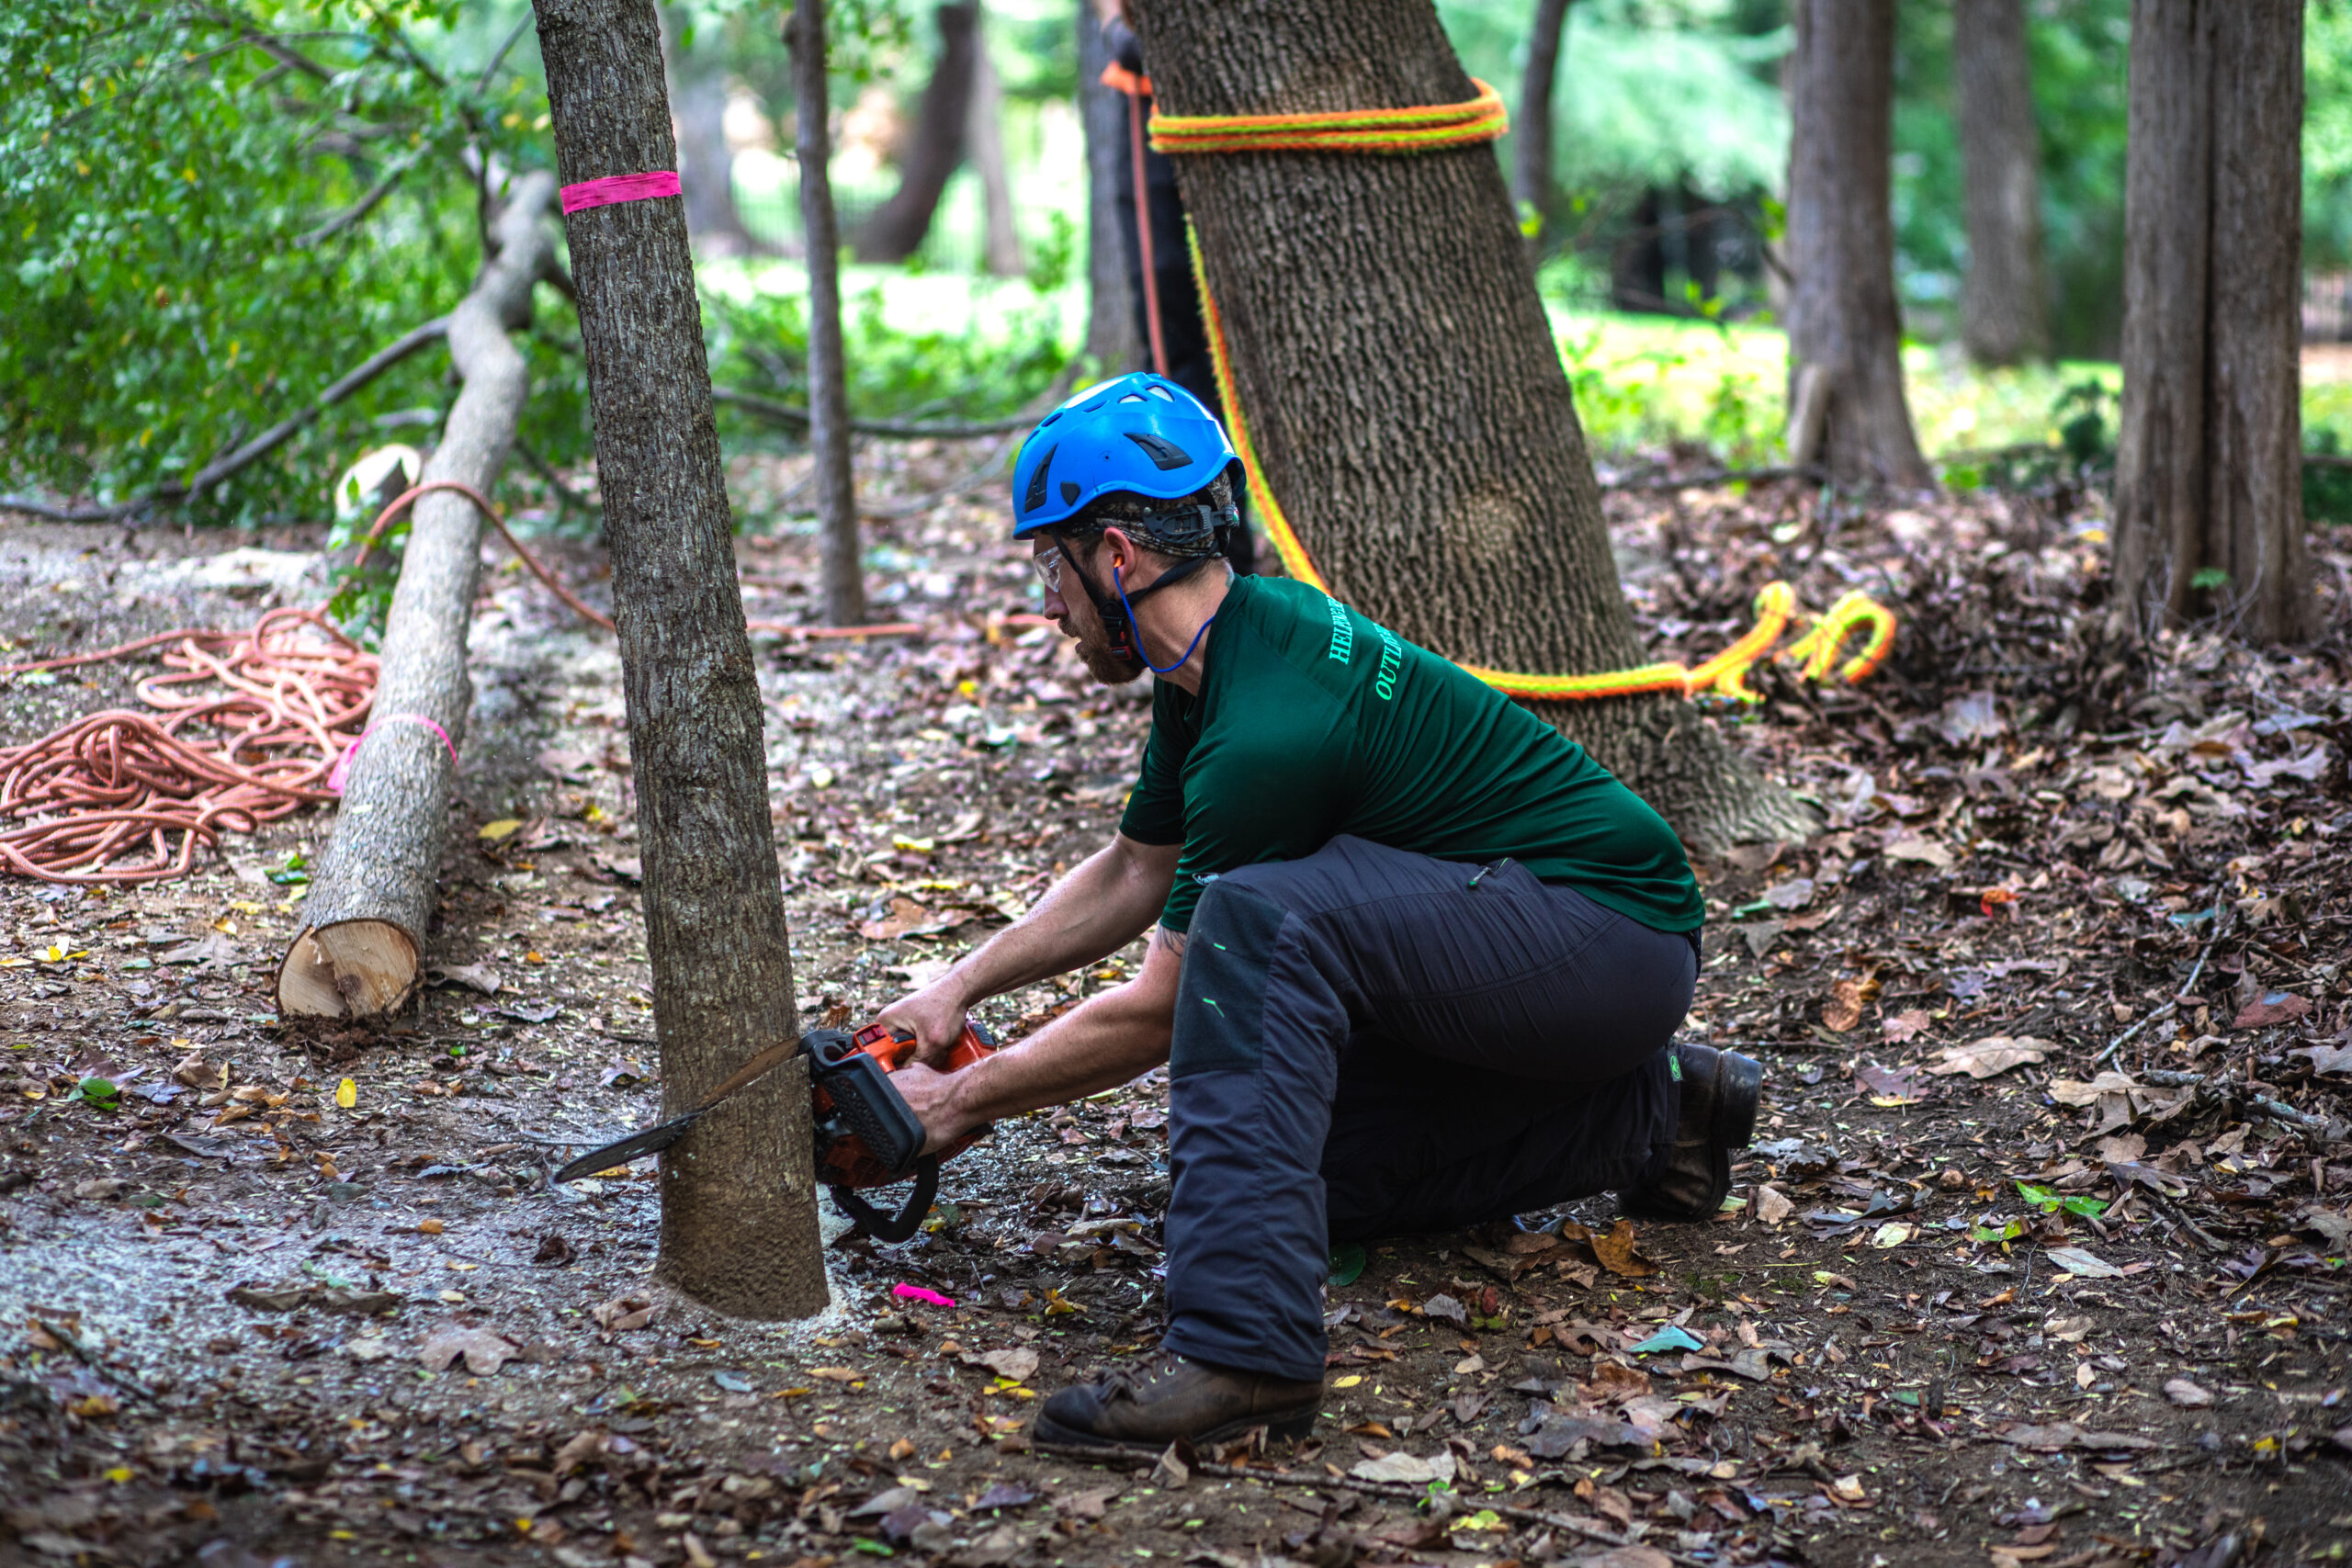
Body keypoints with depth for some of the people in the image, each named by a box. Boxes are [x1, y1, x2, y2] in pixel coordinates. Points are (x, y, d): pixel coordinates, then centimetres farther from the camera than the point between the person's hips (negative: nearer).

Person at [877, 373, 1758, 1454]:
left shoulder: (1271, 731, -25)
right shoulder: (1222, 646, 4)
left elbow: (1157, 1010, -16)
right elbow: (1132, 874, 19)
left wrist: (961, 1103, -6)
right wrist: (960, 985, 12)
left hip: (1613, 932, -10)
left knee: (1261, 919, -30)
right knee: (1304, 1164, 9)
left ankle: (1243, 1348, -36)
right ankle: (1644, 1114, 16)